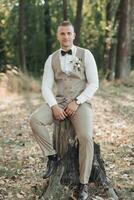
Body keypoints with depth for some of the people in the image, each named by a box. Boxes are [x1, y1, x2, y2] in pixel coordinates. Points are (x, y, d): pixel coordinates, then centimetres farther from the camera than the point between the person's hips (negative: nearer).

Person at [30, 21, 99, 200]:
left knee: (86, 137, -30)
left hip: (81, 103, -3)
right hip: (59, 103, 3)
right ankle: (52, 157, -9)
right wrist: (54, 107, -17)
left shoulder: (86, 54, -2)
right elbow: (46, 87, 1)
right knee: (35, 120, -27)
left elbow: (94, 84, -6)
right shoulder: (51, 59, 6)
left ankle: (83, 183, -16)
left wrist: (76, 102, -18)